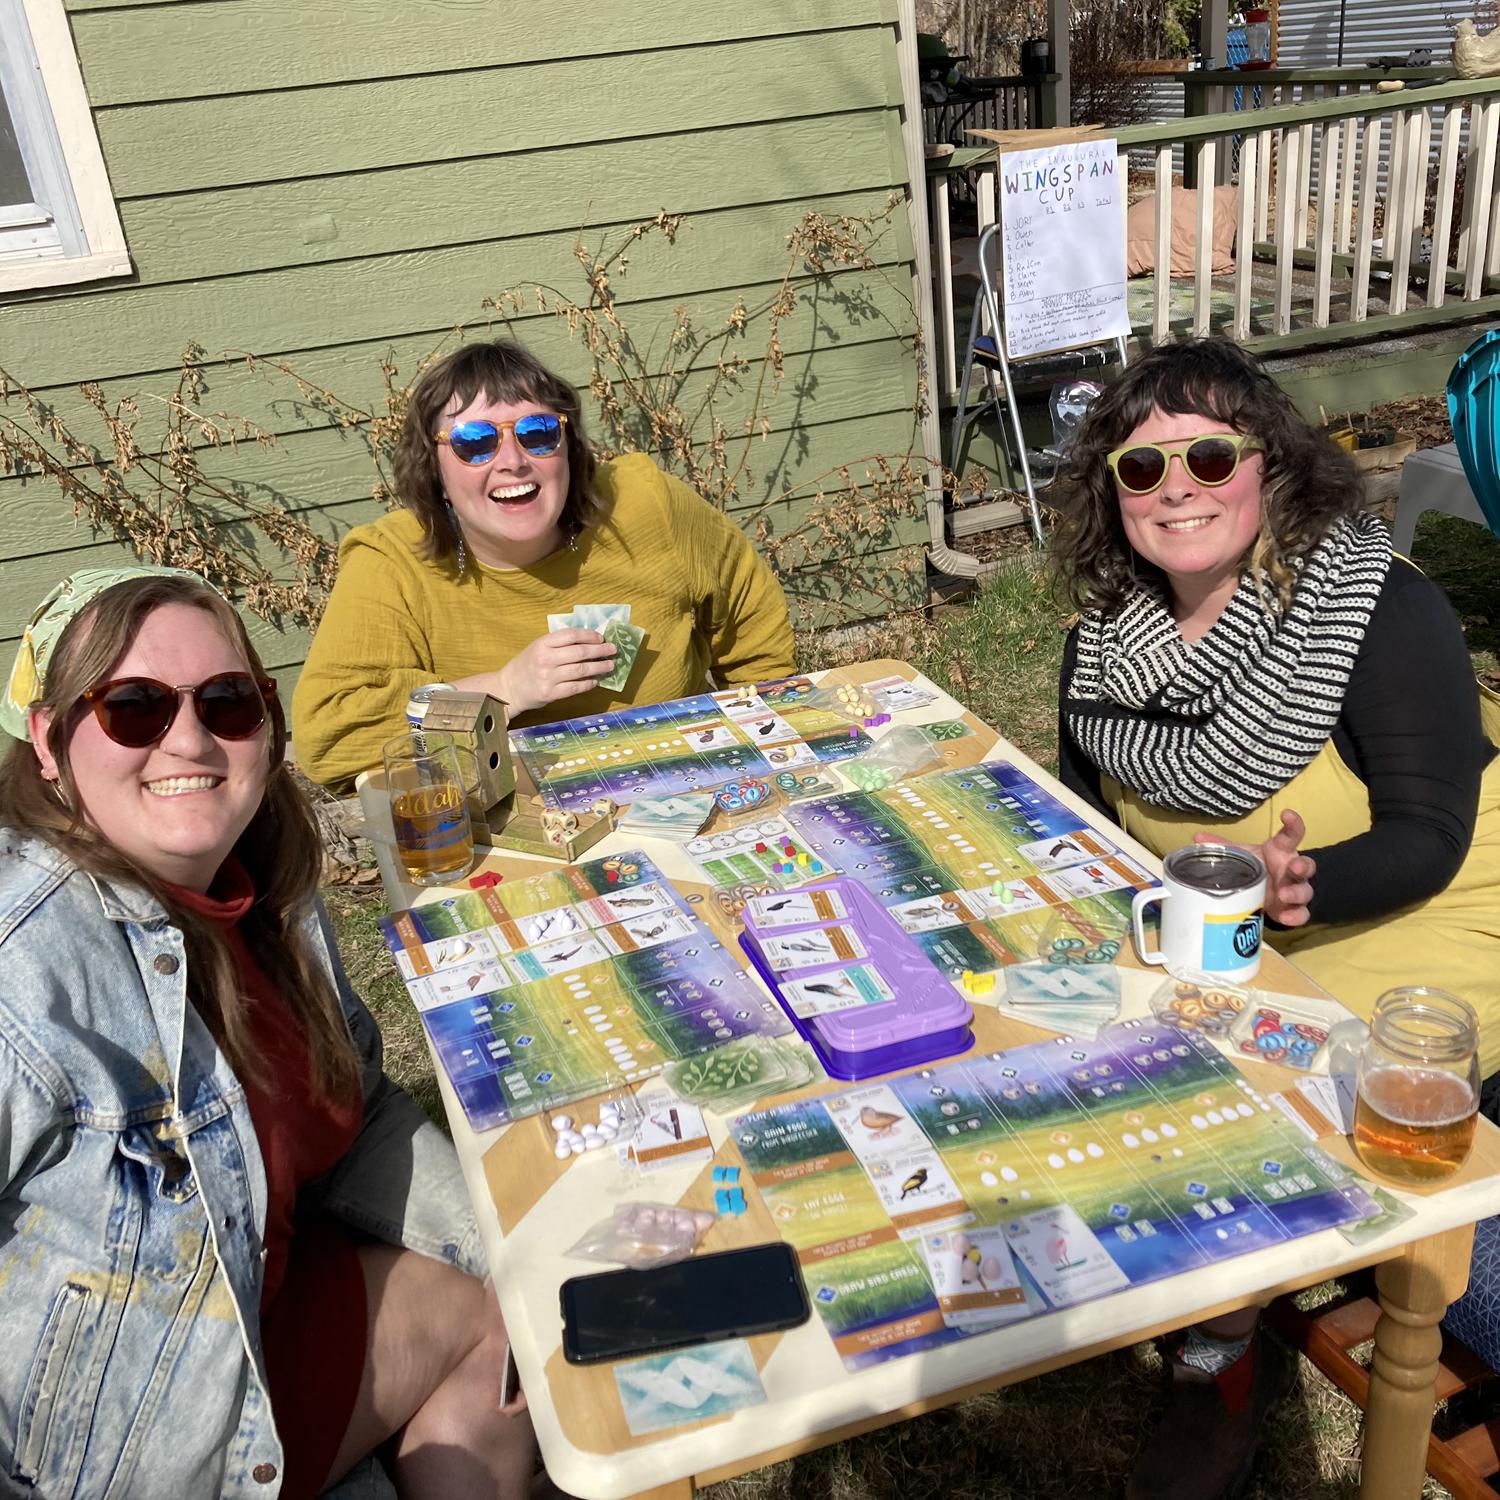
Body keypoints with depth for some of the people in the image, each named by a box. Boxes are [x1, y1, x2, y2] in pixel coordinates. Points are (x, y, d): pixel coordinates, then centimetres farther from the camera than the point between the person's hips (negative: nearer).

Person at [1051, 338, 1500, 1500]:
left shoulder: (1384, 613, -20)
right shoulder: (1105, 641, -3)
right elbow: (1086, 815, 9)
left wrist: (1302, 885, -38)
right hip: (1207, 935, 6)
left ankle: (1225, 1363, 2)